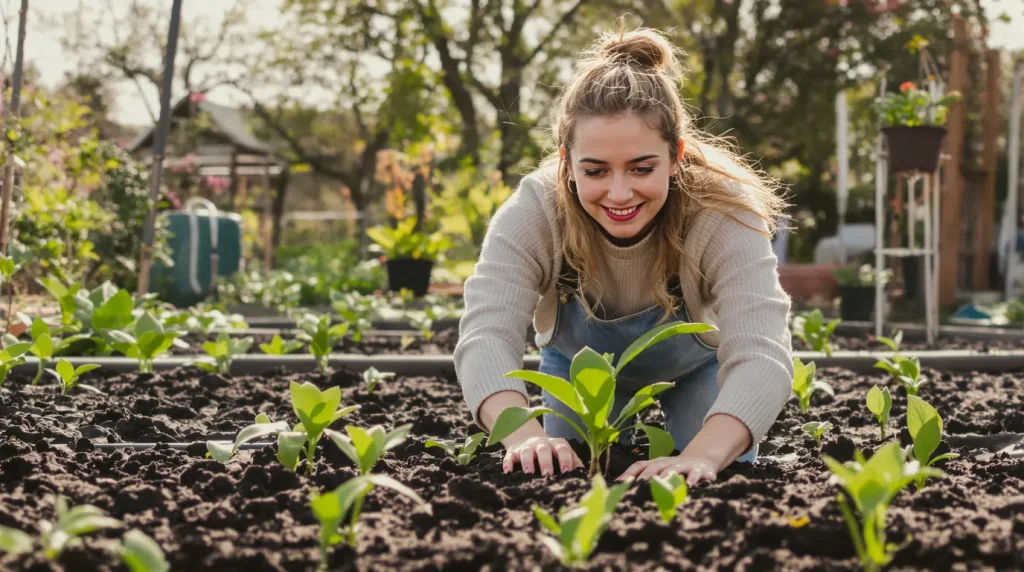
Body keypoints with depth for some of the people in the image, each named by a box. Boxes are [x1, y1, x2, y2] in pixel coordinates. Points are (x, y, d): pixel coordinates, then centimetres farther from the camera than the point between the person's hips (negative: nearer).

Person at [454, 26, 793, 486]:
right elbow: (486, 335, -48)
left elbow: (760, 354, -51)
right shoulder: (532, 215, -36)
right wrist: (526, 435, -70)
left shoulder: (722, 216, -39)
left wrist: (703, 455, -71)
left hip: (699, 367, -1)